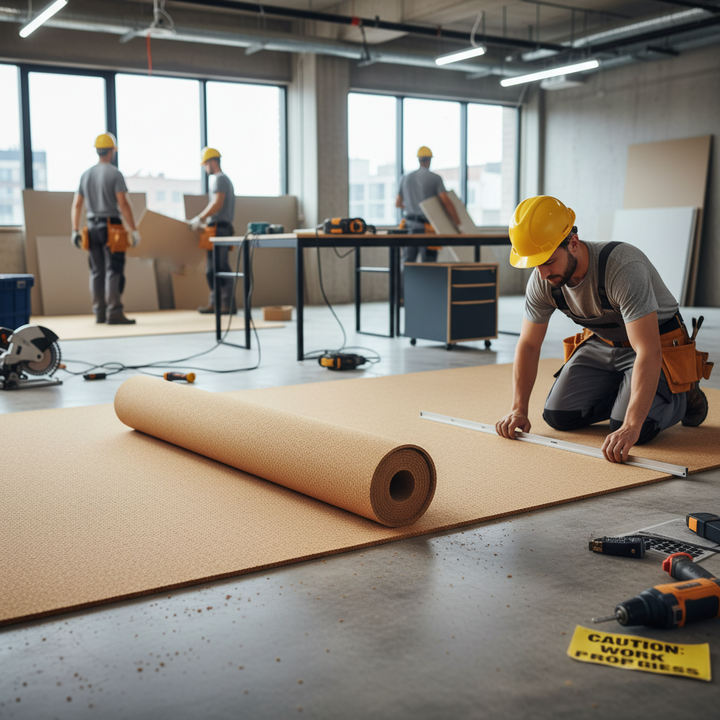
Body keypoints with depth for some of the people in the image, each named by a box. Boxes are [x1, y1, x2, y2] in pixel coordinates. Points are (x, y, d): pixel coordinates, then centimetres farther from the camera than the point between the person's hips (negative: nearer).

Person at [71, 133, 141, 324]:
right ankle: (114, 313, -12)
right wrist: (134, 230, -12)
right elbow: (123, 204, -14)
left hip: (92, 227, 6)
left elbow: (76, 205, 11)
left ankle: (99, 312, 12)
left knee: (97, 271, 10)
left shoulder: (86, 175, 12)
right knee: (114, 271, -7)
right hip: (111, 226, -6)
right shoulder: (114, 174, -7)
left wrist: (75, 231, 14)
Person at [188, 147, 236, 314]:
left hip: (219, 227, -11)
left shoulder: (219, 179, -9)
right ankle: (214, 302, 13)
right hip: (219, 227, 11)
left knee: (221, 267, -11)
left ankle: (228, 304, -12)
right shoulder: (224, 179, 23)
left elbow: (217, 204, -21)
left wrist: (200, 219, -17)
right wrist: (203, 219, 23)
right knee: (212, 267, 11)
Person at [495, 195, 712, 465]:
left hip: (660, 344, -6)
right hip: (602, 343, 6)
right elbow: (528, 345, -5)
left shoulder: (623, 268, -37)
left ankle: (682, 394, 8)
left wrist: (631, 427, -49)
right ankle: (624, 392, 19)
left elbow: (649, 352, -42)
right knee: (558, 416, -5)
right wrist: (518, 409, -14)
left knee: (628, 432, -22)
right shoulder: (541, 281, -17)